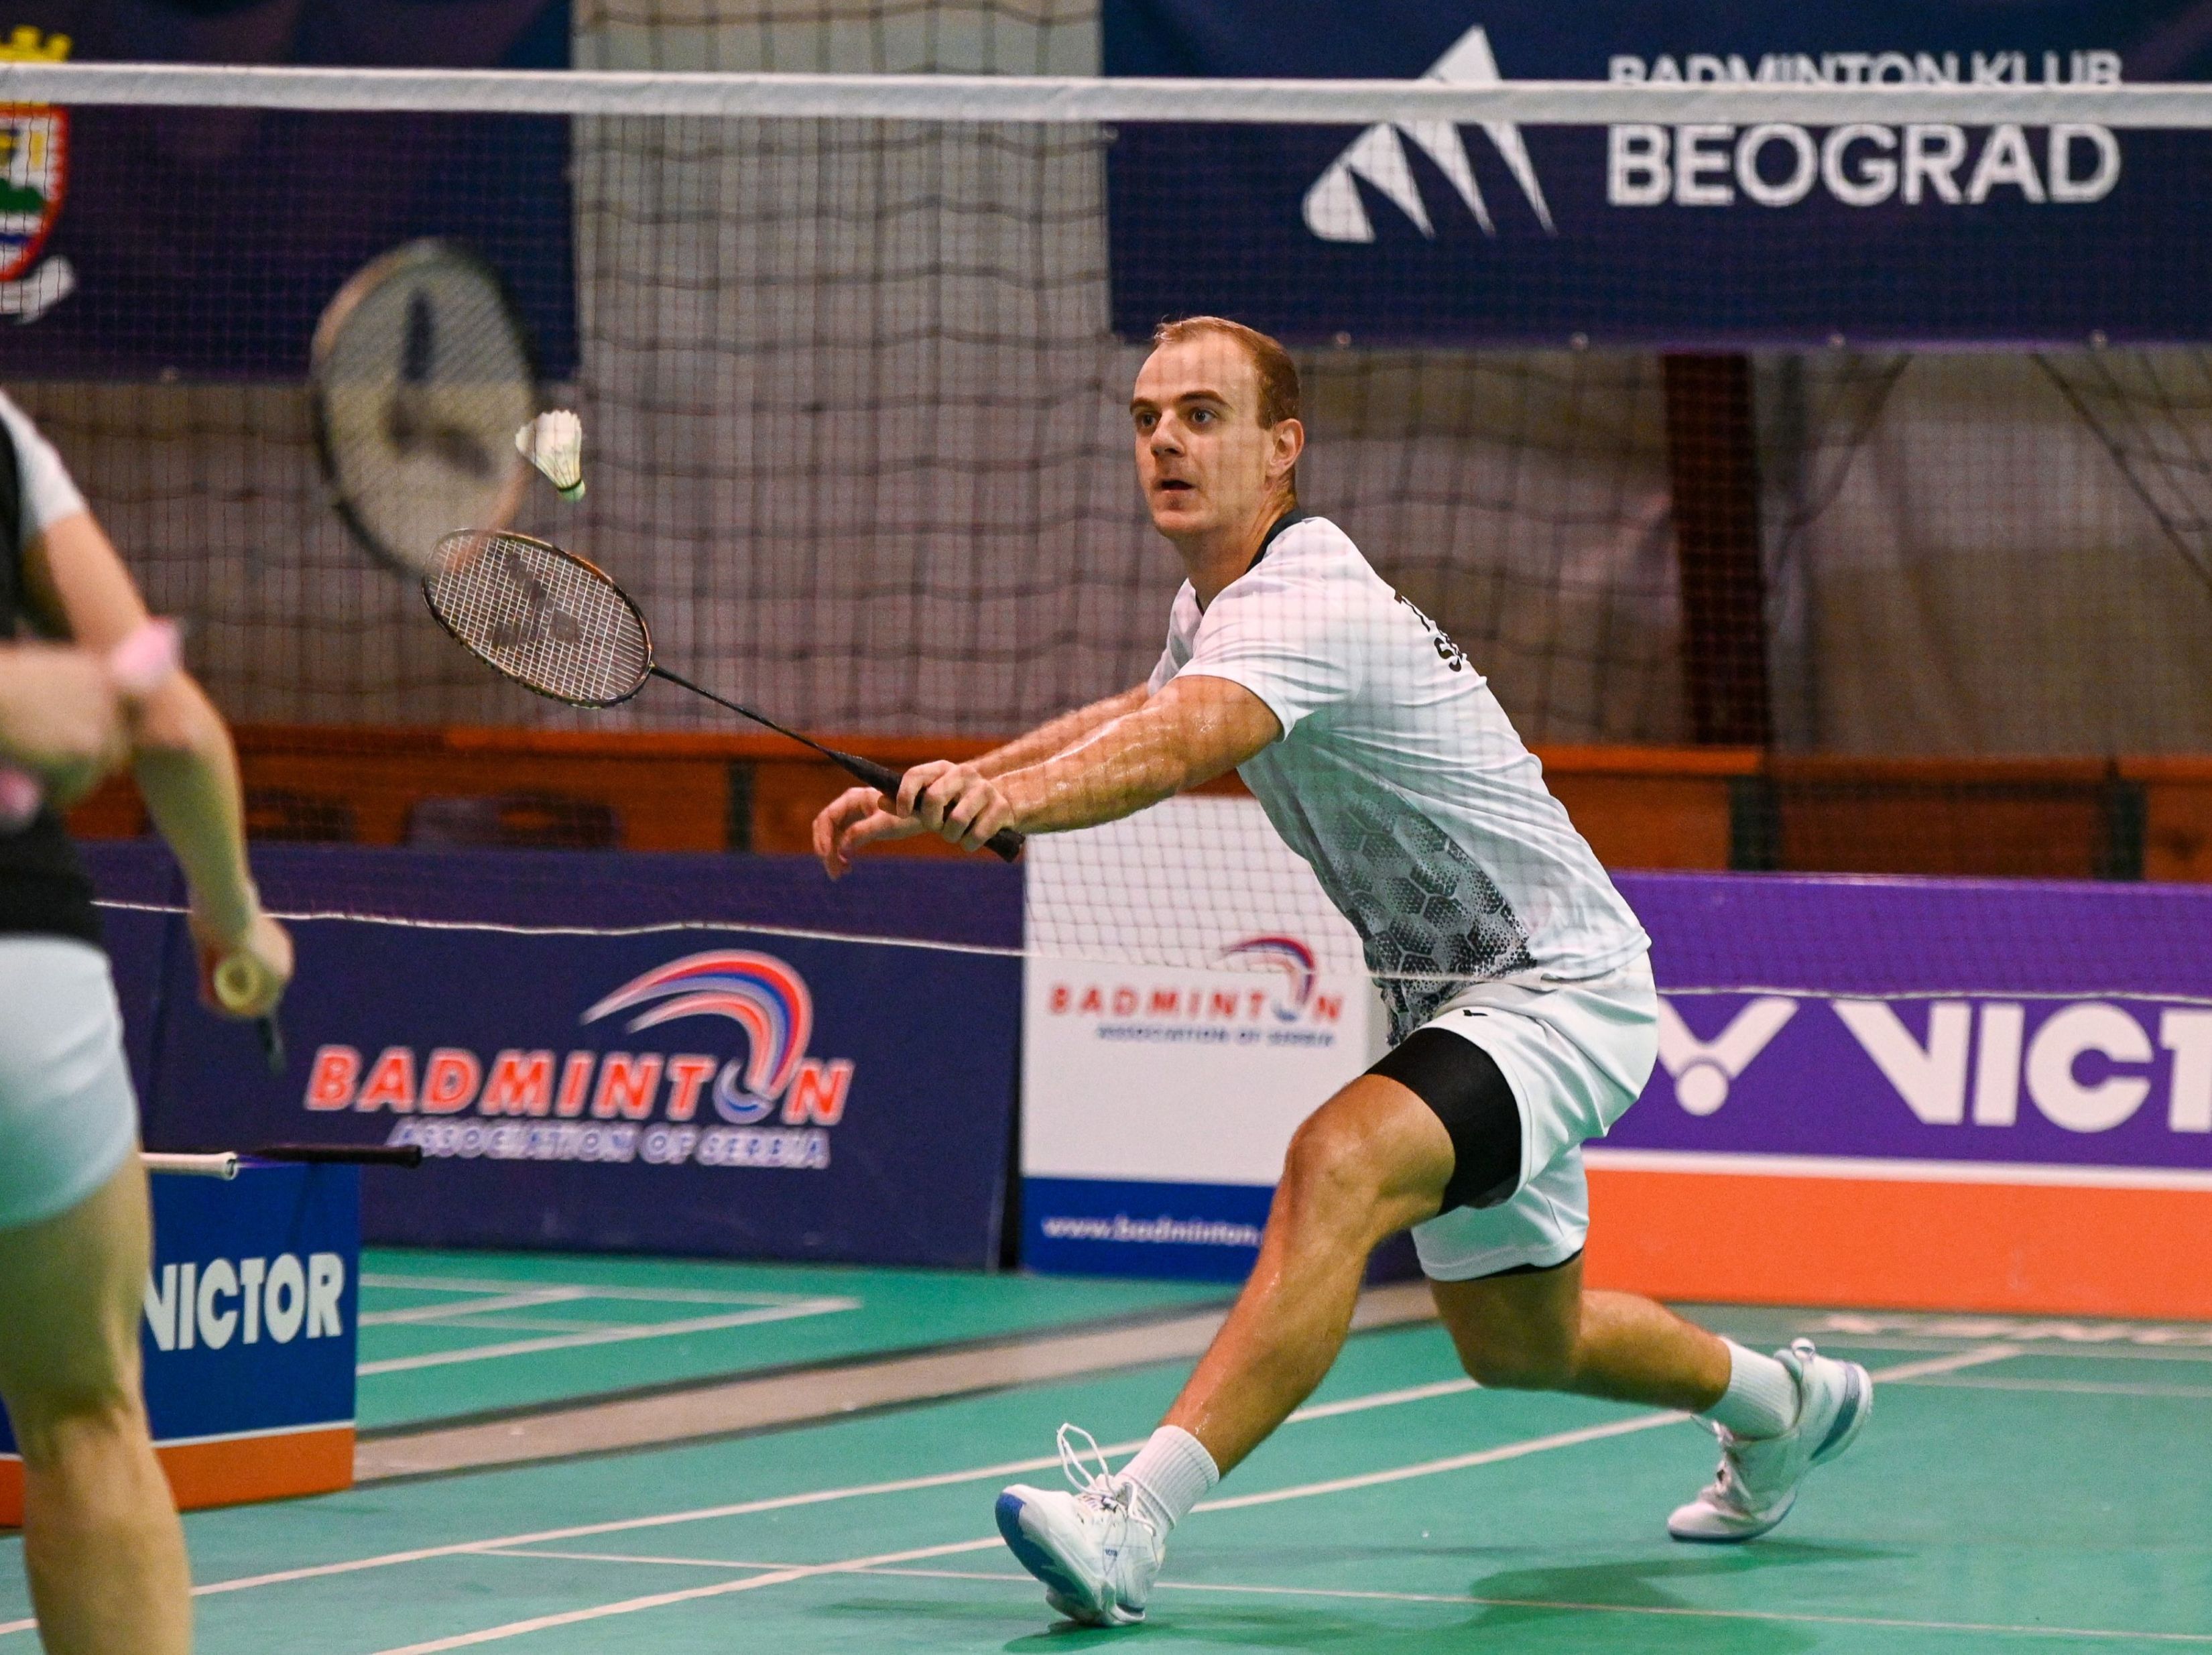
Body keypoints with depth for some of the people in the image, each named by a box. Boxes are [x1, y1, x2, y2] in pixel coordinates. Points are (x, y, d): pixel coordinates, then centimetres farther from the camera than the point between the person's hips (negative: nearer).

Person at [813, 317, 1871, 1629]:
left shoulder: (1304, 606, -27)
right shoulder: (1217, 601, 3)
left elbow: (1172, 747, -48)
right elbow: (1142, 718, 26)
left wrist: (1009, 794, -66)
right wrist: (943, 793, 17)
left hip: (1558, 991, -11)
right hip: (1451, 999, 11)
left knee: (1340, 1164, -37)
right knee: (1519, 1347, 25)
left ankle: (1140, 1518, -46)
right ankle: (1781, 1402, 53)